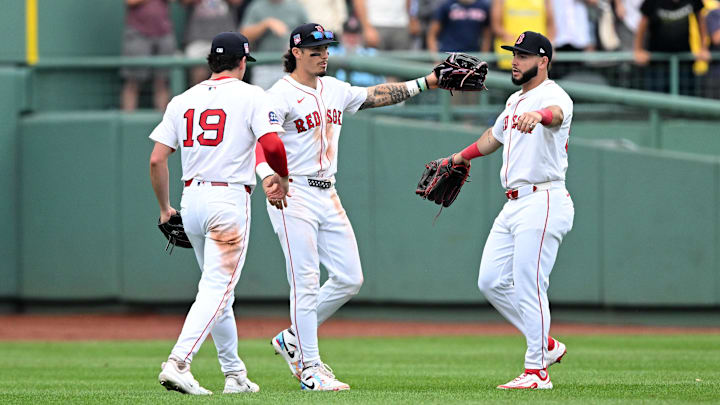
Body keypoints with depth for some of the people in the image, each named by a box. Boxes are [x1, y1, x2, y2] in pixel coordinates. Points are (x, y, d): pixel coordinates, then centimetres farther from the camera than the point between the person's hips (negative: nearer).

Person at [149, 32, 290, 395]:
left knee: (218, 289, 17)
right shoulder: (250, 96, -2)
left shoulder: (182, 100, 11)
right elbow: (272, 144, -16)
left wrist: (164, 208, 15)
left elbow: (156, 159, 6)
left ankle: (234, 374, 21)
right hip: (229, 200, -6)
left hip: (191, 200, 6)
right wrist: (282, 177, 4)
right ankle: (177, 363, -25)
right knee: (217, 289, -9)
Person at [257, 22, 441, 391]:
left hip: (328, 197, 8)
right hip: (293, 197, -8)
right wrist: (268, 177, -41)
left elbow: (376, 95, 21)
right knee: (306, 284, -8)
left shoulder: (334, 90, 14)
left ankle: (292, 339, 19)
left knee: (350, 278, 5)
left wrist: (423, 84, 14)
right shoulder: (280, 96, -11)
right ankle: (309, 369, -3)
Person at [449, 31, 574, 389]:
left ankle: (536, 371, -4)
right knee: (491, 281, 7)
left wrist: (538, 115, -59)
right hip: (514, 205, 10)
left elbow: (556, 114, -37)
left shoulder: (552, 95, -11)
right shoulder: (515, 101, 19)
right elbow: (496, 136, 39)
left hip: (543, 202, -10)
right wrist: (463, 156, 51)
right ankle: (546, 345, 17)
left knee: (529, 286, -10)